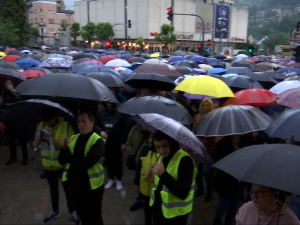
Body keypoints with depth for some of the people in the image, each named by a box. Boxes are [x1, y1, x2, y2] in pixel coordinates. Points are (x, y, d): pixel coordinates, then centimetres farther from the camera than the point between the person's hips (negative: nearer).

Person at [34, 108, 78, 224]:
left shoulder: (66, 126, -15)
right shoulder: (40, 125, -2)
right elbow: (36, 144, -1)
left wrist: (58, 143, -35)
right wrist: (39, 140, -24)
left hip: (63, 164, -4)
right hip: (48, 164, 4)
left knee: (67, 189, 9)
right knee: (53, 189, 21)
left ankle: (72, 211, 28)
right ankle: (55, 211, 40)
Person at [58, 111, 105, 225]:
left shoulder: (97, 141, -16)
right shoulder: (73, 139, 3)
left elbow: (87, 163, -27)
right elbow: (62, 160, 0)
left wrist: (71, 158, -11)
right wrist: (65, 149, -20)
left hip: (91, 187, -5)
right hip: (75, 186, 5)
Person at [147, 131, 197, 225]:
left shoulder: (184, 160, -21)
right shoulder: (161, 157, 3)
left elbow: (183, 193, -26)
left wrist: (163, 174, -34)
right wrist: (153, 179, -5)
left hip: (175, 215, -6)